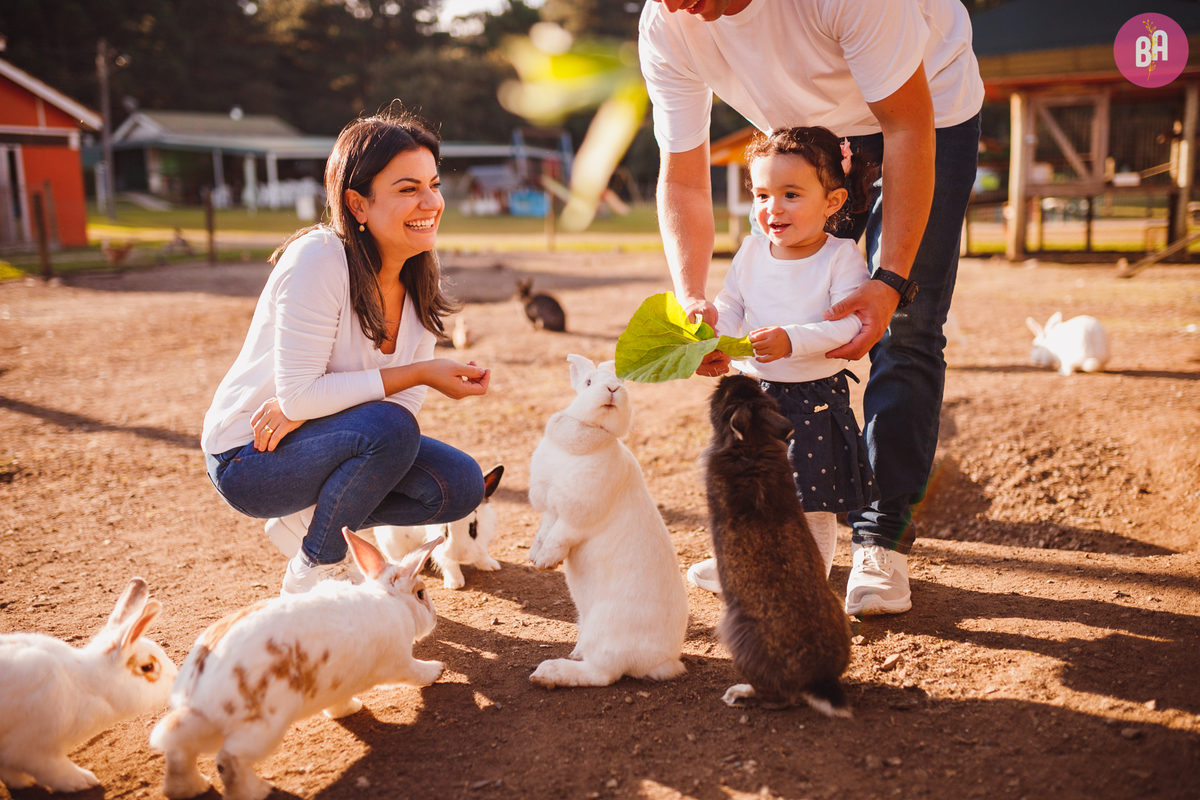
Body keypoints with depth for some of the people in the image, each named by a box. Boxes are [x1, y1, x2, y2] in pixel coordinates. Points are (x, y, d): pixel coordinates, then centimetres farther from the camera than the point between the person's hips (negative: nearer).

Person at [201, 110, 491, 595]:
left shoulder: (420, 275, -3)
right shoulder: (318, 260, -25)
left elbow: (408, 399, -6)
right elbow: (298, 393, -28)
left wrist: (304, 409, -24)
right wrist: (420, 373, -28)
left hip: (315, 440, 7)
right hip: (248, 460, -7)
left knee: (462, 485, -9)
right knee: (389, 429, -32)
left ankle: (305, 524, 9)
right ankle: (310, 577, -8)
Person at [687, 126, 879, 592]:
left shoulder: (841, 257, -13)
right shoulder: (752, 252, 2)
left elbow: (848, 323, -21)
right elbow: (732, 307, 6)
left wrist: (794, 340, -33)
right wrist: (712, 320, -16)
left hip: (814, 396, -5)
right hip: (754, 391, 5)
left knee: (813, 500, 5)